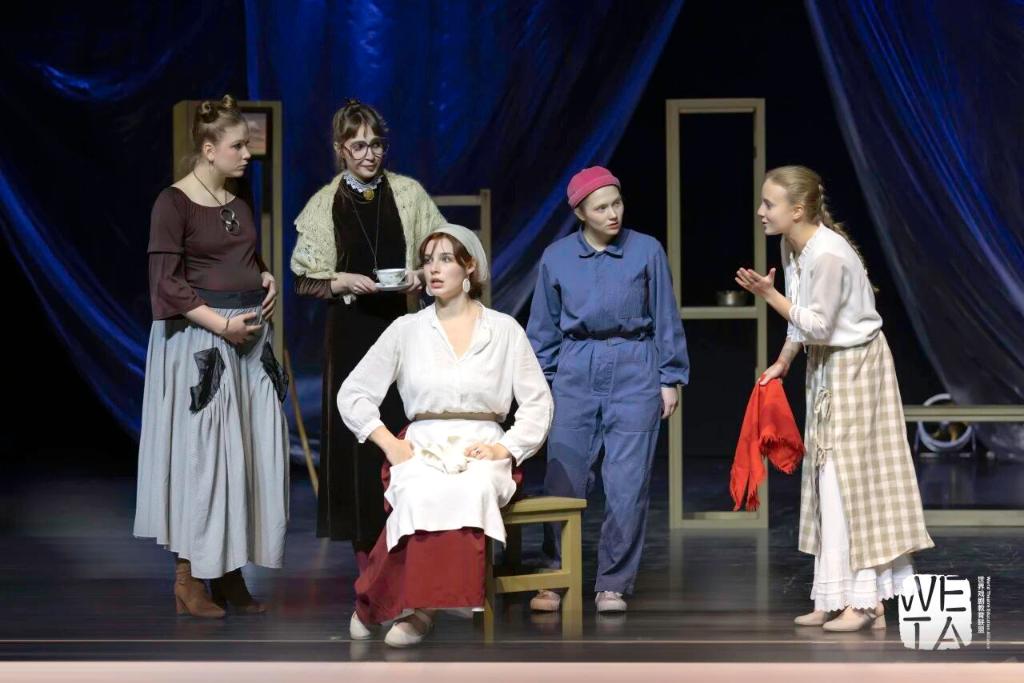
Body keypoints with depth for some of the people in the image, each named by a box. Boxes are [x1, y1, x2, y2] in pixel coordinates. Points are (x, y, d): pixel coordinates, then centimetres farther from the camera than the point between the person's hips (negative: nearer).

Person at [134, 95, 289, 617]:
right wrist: (220, 323, -20)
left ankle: (230, 571, 13)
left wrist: (267, 280, 4)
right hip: (198, 337, -7)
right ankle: (188, 579, 3)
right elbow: (165, 283, -14)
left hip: (249, 336, 7)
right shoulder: (174, 202, -10)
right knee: (199, 452, -4)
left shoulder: (237, 202, 12)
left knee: (248, 452, 6)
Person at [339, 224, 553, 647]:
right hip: (423, 449, 0)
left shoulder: (505, 330, 12)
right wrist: (388, 443, 0)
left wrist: (506, 448, -6)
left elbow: (538, 403, 10)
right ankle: (418, 603, -25)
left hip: (482, 450, 0)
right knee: (422, 494, -38)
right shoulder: (406, 330, 13)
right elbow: (352, 394, 14)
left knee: (472, 489, -39)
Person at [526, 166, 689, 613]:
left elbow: (666, 320, 4)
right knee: (564, 480, 1)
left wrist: (671, 378, 3)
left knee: (627, 484, -1)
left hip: (635, 372, -1)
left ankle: (613, 584, 9)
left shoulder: (647, 251, -1)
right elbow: (543, 328, 12)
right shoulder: (557, 258, 4)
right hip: (576, 372, 2)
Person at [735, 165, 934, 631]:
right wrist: (782, 364, 14)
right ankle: (834, 598, 15)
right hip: (826, 366, 9)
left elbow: (817, 325, -23)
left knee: (852, 479, -7)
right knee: (828, 481, 10)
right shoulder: (793, 246, 2)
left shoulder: (828, 255, -26)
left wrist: (770, 295, -24)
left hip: (855, 366, -9)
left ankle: (866, 599, -2)